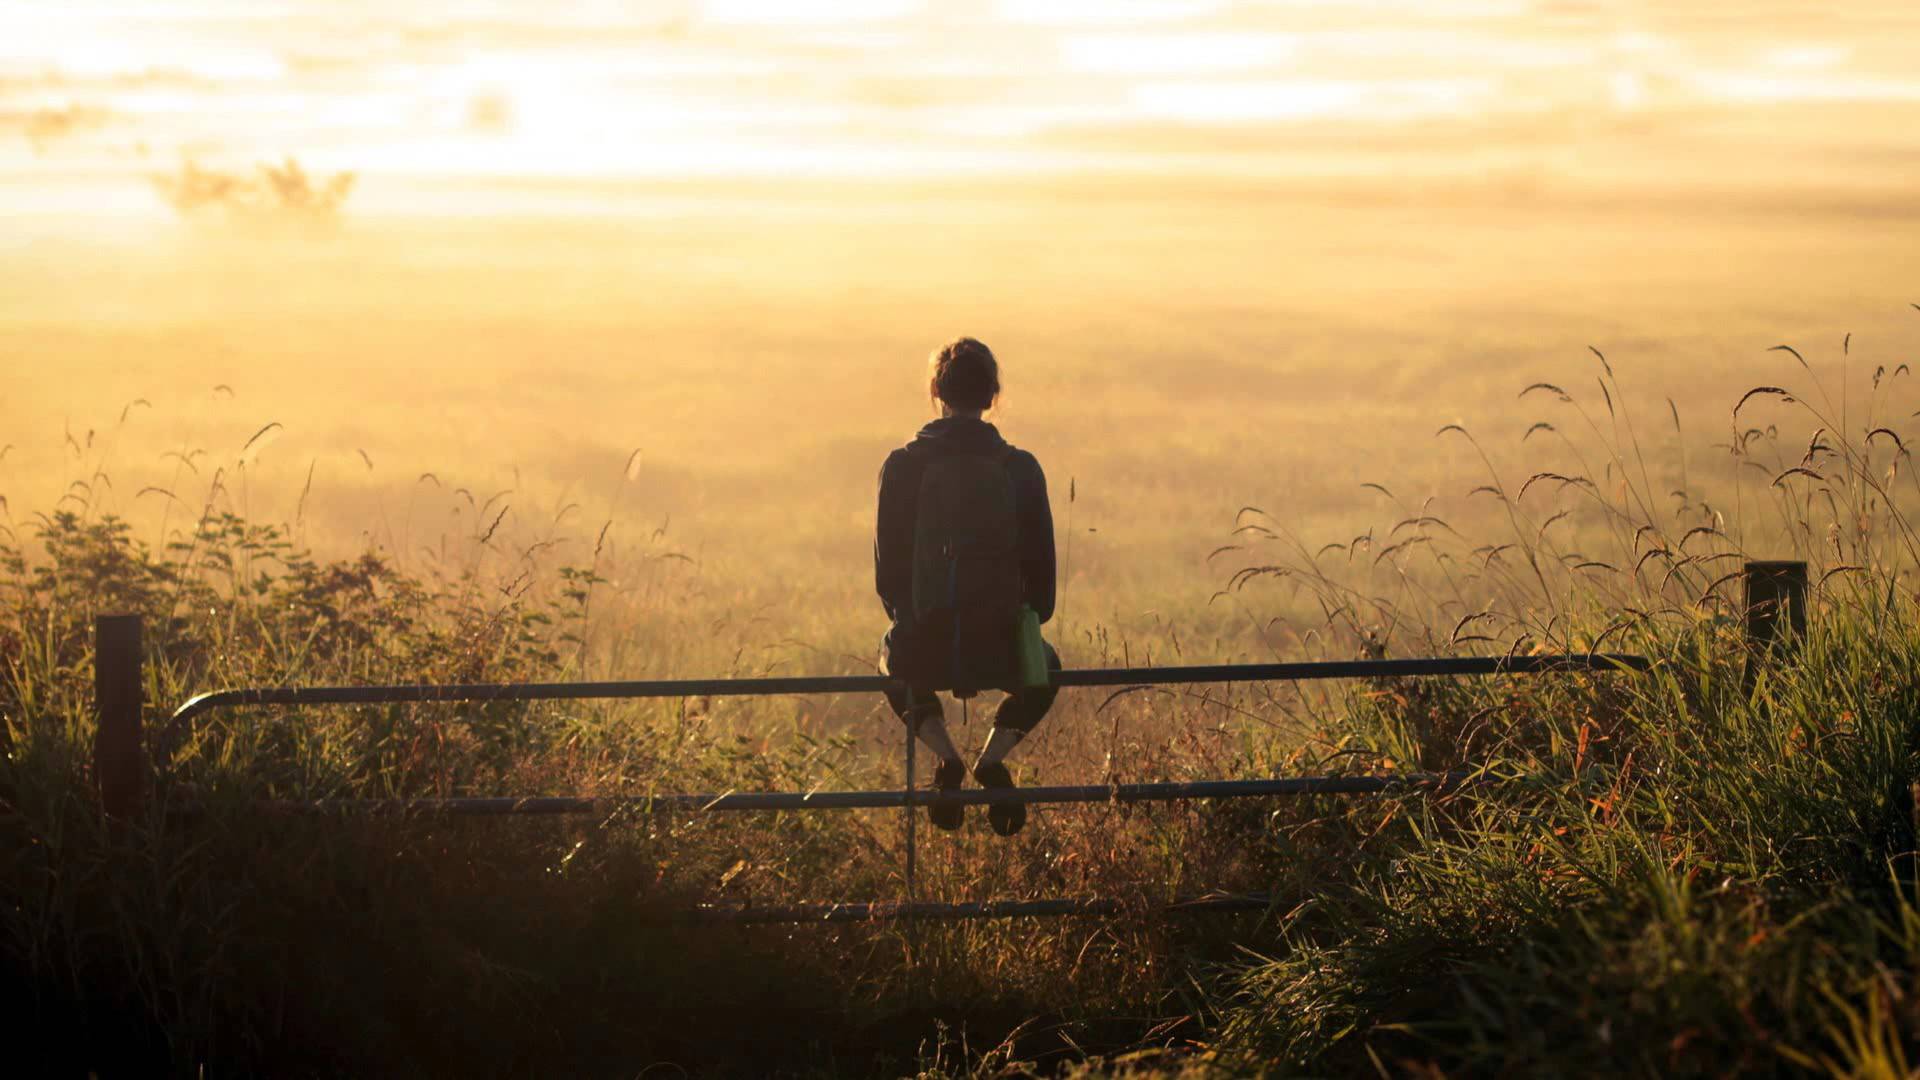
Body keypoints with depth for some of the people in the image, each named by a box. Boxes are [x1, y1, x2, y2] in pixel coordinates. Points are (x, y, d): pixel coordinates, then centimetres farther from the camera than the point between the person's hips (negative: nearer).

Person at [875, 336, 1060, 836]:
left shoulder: (901, 466, -4)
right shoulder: (1021, 468, -2)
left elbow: (887, 570, 2)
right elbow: (1041, 571, 3)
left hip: (925, 650, 0)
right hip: (997, 650, 0)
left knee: (892, 652, 37)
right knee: (1044, 667, 36)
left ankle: (943, 755, 12)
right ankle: (994, 757, 10)